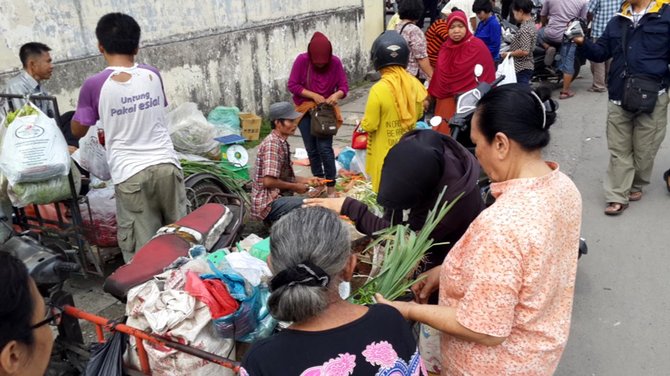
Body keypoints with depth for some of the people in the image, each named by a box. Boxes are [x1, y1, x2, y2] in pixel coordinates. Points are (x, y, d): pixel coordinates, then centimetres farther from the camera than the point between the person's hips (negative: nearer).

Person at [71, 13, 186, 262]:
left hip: (130, 175, -3)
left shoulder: (94, 85, -6)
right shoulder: (153, 75, 4)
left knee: (141, 250, 5)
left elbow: (78, 130, 7)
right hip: (166, 165, 3)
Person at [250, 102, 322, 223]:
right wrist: (295, 187, -11)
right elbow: (269, 181, -24)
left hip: (277, 198, 10)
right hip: (269, 204, -10)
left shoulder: (282, 143, 13)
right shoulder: (272, 144, -17)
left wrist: (307, 180, 8)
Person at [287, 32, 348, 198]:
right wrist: (313, 95, -22)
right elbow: (292, 85, -12)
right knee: (312, 150, 7)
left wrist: (336, 95, -28)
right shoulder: (302, 60, -14)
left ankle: (331, 188, -1)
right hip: (305, 110, 1)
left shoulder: (335, 62, -12)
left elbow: (344, 86, -6)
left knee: (325, 148, -11)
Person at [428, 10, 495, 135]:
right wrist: (430, 96, 16)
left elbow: (487, 76, -8)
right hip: (446, 103, 5)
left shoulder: (478, 47, -8)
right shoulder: (445, 47, 8)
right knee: (443, 133, 8)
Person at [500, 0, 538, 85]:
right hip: (526, 66, 10)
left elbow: (524, 51, -26)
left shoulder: (525, 29, -21)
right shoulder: (531, 24, 10)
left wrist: (509, 54, -15)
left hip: (522, 68, -10)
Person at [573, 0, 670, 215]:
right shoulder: (617, 22, 12)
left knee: (644, 149, 10)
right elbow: (601, 53, 12)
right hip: (618, 99, 4)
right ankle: (618, 197, 10)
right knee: (619, 150, 5)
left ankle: (637, 186, 32)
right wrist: (582, 43, -6)